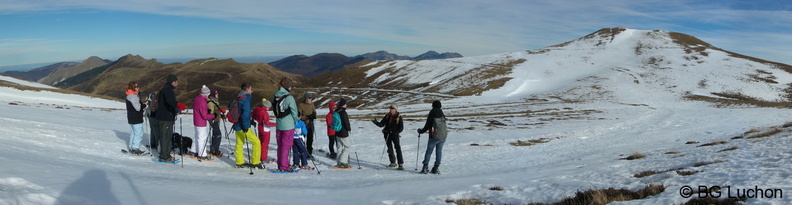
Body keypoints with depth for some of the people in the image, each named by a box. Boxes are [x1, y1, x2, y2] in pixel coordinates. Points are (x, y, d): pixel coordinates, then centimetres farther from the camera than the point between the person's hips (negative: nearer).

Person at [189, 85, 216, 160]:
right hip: (201, 123, -10)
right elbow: (205, 116, -24)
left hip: (196, 122, 10)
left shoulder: (196, 99, 4)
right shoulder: (202, 102, -26)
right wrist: (214, 116, -16)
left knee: (198, 137, 22)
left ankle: (194, 151, 33)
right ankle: (202, 155, 8)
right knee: (202, 138, 0)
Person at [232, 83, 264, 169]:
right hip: (242, 126, -10)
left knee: (239, 143, 16)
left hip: (237, 126, 10)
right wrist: (245, 126, -21)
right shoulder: (245, 99, -15)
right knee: (256, 142, -4)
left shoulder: (238, 99, 13)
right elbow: (245, 114, -22)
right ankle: (255, 162, 0)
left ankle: (239, 162, 23)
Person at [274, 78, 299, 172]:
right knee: (286, 145, 0)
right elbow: (294, 112, -11)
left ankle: (280, 165, 23)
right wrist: (296, 121, 9)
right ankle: (284, 167, 3)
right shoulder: (289, 98, -16)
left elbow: (275, 109, 12)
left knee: (280, 145, 15)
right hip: (288, 125, -7)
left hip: (278, 124, 7)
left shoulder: (276, 97, 5)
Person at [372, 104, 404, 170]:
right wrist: (376, 122, -14)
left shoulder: (399, 117, -3)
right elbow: (381, 124, 5)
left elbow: (401, 128, -4)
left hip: (395, 135, -5)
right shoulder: (387, 116, 8)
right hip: (387, 134, 5)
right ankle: (393, 163, 24)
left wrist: (394, 132, -18)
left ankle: (401, 164, -13)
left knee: (398, 149, -12)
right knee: (390, 149, 11)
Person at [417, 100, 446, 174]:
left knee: (428, 152, 5)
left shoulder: (431, 114, -9)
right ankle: (436, 167, 8)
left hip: (433, 137, -4)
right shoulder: (442, 114, 4)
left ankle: (425, 167, 3)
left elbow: (427, 126, -6)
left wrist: (420, 131, 10)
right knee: (439, 151, 10)